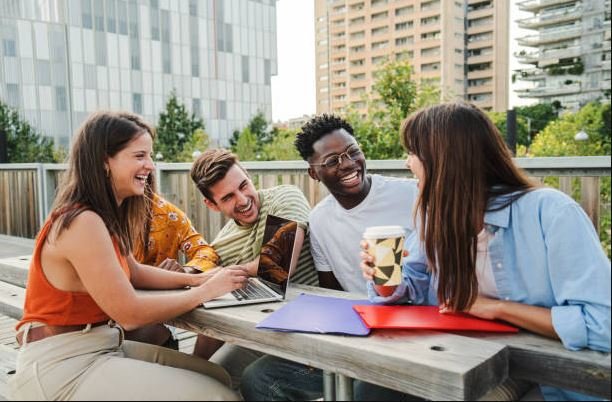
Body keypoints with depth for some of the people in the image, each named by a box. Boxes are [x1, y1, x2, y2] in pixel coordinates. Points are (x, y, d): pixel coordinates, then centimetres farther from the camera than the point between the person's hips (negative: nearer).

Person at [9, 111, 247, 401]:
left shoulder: (106, 215, 7)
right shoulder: (83, 222, -23)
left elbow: (134, 272, 17)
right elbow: (130, 313, -22)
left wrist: (196, 278, 3)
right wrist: (206, 291, -13)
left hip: (102, 346, 9)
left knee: (217, 377, 3)